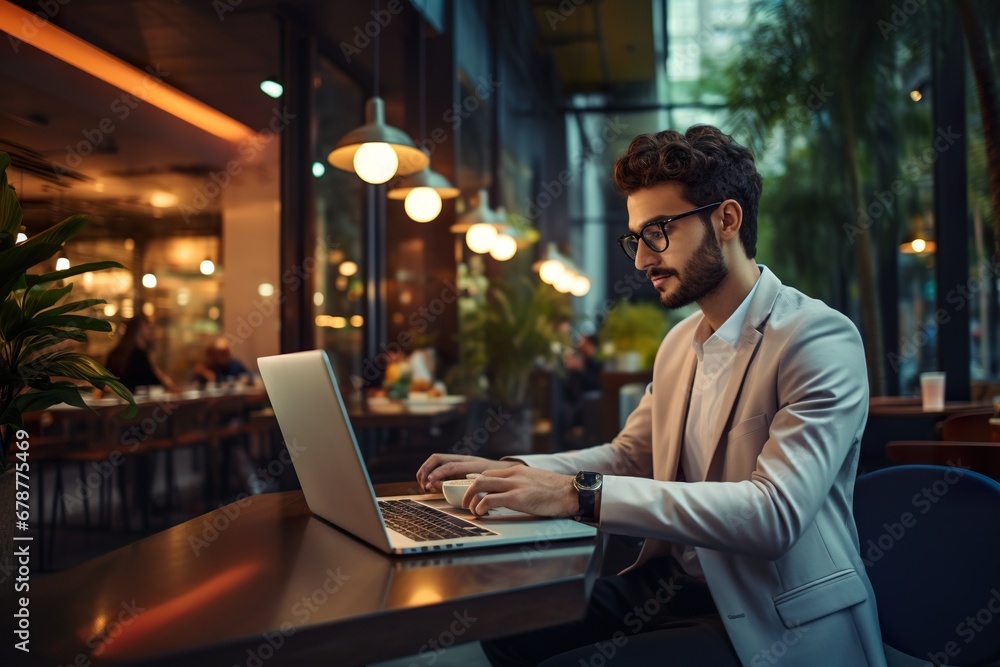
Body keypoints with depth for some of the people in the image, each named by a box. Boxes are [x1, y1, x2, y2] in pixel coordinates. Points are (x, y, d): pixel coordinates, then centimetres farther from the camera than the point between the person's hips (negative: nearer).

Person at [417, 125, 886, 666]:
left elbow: (776, 513, -28)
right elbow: (628, 456, 16)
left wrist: (579, 494, -33)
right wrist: (508, 471, -2)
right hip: (676, 583, 7)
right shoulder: (681, 341, 9)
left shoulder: (821, 339, -17)